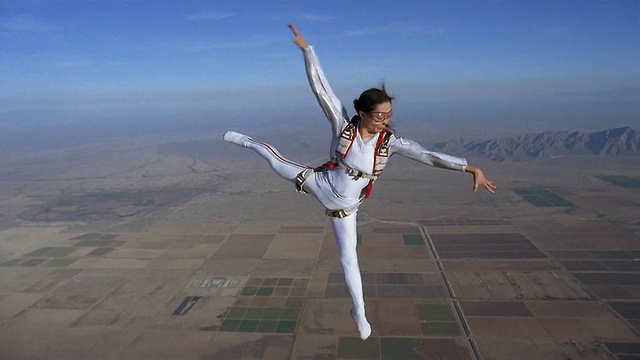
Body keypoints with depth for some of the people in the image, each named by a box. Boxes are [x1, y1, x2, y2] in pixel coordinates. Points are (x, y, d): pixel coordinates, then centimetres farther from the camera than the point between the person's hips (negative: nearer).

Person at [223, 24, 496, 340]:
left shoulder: (390, 141, -20)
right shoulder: (343, 124, -23)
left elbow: (430, 156, -26)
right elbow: (320, 87, -24)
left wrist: (471, 168, -34)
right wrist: (306, 48, -28)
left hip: (344, 206, 1)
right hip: (319, 183, -1)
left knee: (349, 259, 12)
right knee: (278, 162, 11)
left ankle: (358, 310, 35)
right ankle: (248, 141, 47)